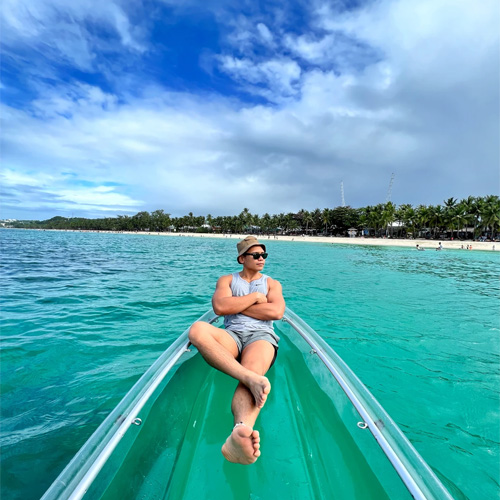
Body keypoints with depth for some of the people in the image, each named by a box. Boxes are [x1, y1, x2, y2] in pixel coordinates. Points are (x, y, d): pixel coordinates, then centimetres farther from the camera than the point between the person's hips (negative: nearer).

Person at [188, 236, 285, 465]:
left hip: (261, 336, 0)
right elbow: (219, 307, -1)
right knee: (198, 329, -34)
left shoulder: (272, 283, 23)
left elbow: (276, 312, 1)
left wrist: (235, 305, 2)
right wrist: (255, 296, 2)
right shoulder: (227, 280, 22)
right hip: (231, 336, 1)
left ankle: (241, 431, -66)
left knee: (251, 372, -37)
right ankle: (251, 379, -50)